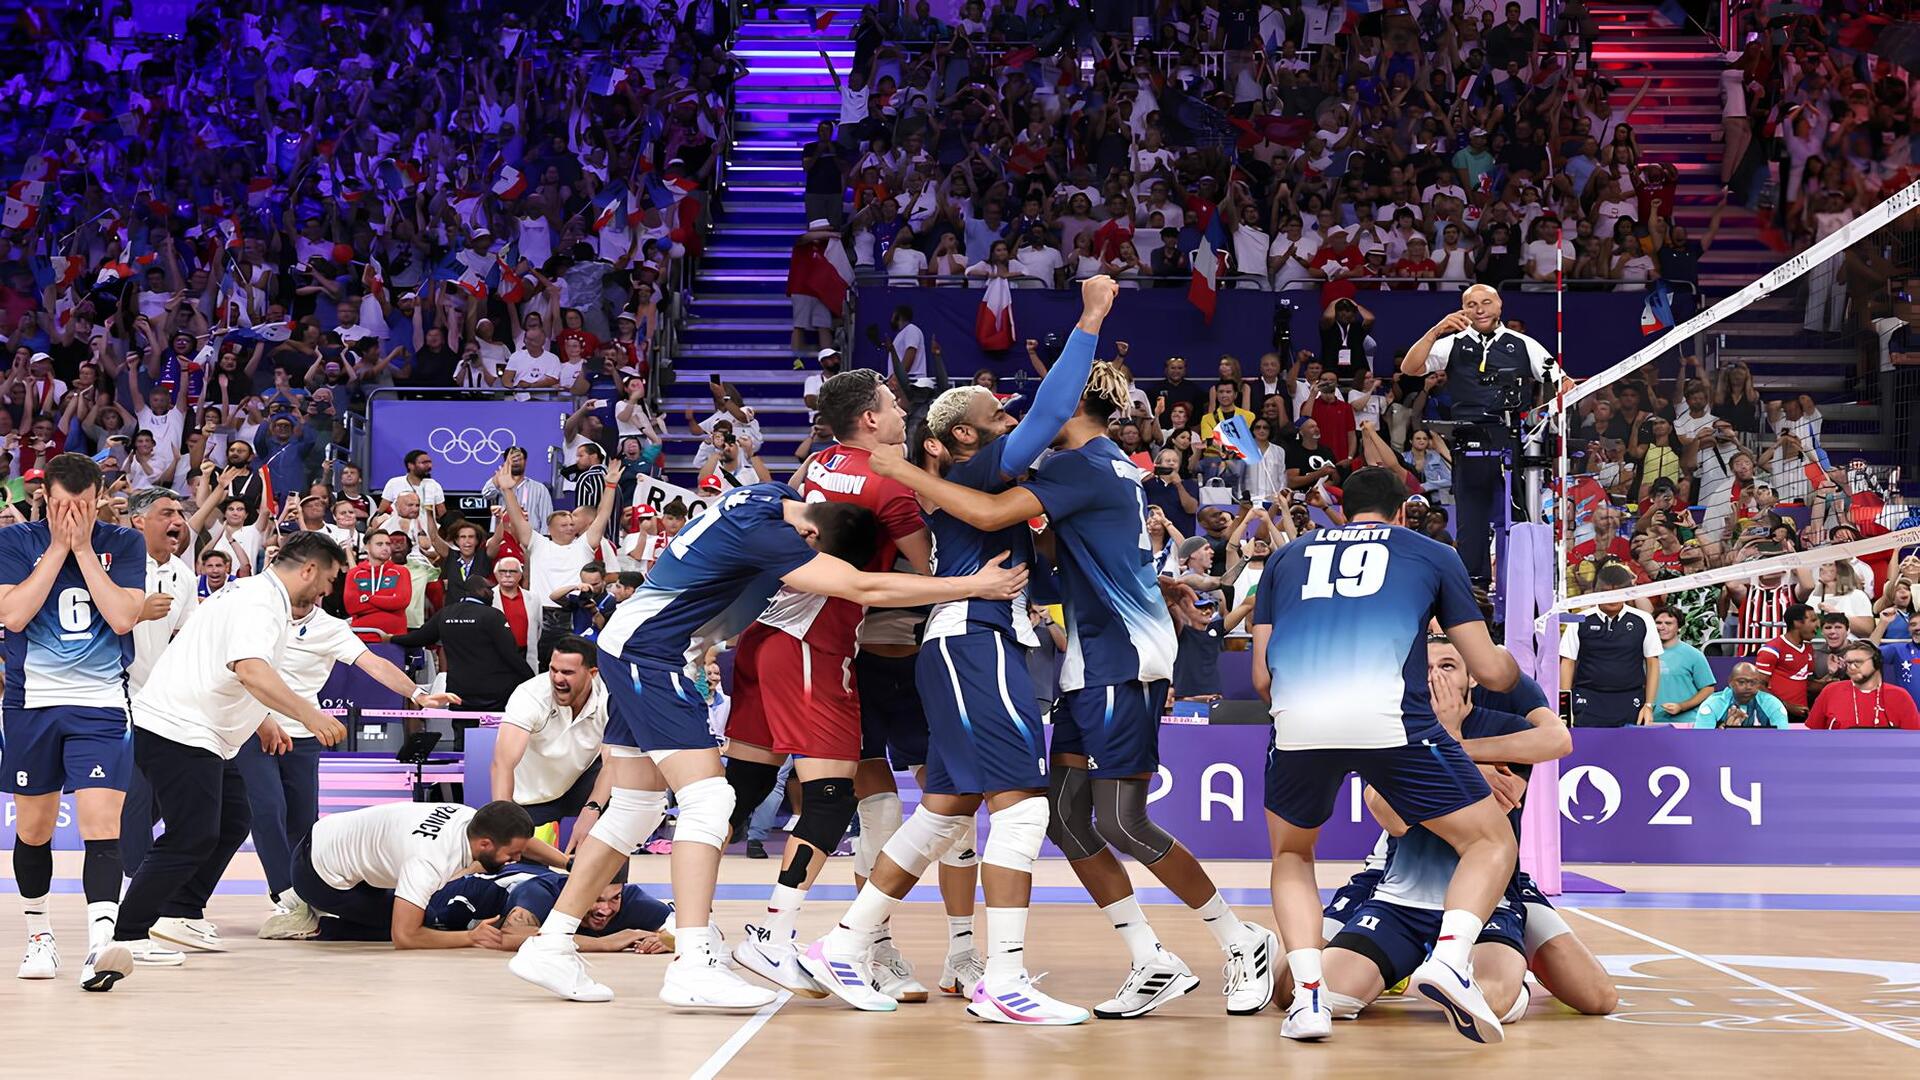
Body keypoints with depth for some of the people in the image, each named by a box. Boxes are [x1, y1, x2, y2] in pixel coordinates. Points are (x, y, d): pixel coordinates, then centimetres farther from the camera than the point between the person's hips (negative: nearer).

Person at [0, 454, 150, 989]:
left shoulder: (124, 543, 2)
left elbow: (123, 617, -11)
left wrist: (83, 548, -11)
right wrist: (58, 548, -12)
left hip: (102, 704, -1)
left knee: (102, 823, -15)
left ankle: (101, 942, -25)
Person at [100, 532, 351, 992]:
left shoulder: (256, 594, 18)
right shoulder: (261, 603, -16)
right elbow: (250, 670, -33)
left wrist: (262, 720, 32)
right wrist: (308, 714, -36)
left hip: (199, 734, 11)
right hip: (180, 732, -11)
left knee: (231, 822, 18)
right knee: (192, 840, -15)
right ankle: (119, 943, -17)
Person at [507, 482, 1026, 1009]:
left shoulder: (777, 495, 1)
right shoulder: (762, 532, -26)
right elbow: (864, 588, -31)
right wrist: (972, 585, -28)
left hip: (632, 649, 10)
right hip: (651, 653, -10)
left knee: (636, 808, 11)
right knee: (707, 797, -16)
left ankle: (548, 944, 15)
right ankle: (692, 964, -23)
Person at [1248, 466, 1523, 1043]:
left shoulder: (1286, 557, 29)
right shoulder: (1432, 554, 24)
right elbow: (1491, 671, 22)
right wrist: (1513, 664, 46)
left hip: (1298, 718, 2)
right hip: (1389, 716, -2)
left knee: (1291, 854, 29)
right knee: (1493, 842, 14)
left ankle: (1308, 996, 9)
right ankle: (1449, 959, -12)